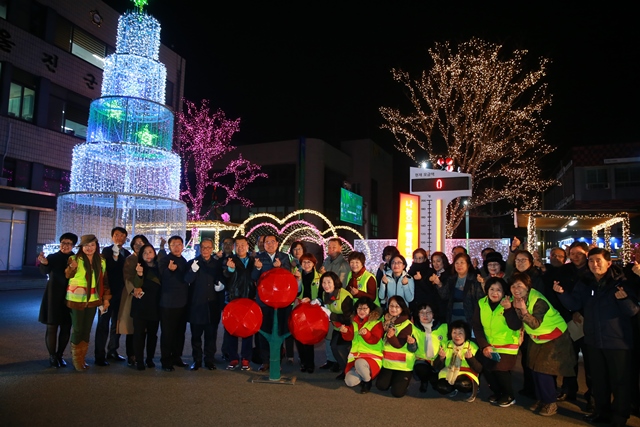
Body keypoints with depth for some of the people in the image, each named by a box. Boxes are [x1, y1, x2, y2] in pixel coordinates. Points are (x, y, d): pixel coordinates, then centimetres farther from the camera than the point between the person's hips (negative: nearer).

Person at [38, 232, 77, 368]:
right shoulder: (53, 257, -4)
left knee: (66, 327, 7)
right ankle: (52, 356, 14)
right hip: (54, 297, -2)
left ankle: (60, 355, 21)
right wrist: (44, 263, -46)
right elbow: (45, 271, -24)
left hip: (69, 297, 2)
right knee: (52, 327, 3)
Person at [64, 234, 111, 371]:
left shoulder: (101, 261, 5)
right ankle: (77, 359, 18)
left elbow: (104, 281, 10)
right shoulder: (74, 259, -8)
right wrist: (71, 267, -30)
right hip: (77, 299, -4)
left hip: (92, 300, 4)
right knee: (77, 329, 2)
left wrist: (106, 298, 5)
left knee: (87, 329, 12)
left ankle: (82, 358, 25)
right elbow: (67, 276, -10)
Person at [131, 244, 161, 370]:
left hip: (154, 305, 1)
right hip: (140, 305, -1)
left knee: (152, 333, 6)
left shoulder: (159, 267, 5)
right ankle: (139, 361, 5)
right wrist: (139, 274, -29)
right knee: (139, 333, -2)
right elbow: (137, 286, -12)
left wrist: (143, 289, 5)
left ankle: (150, 359, 18)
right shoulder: (139, 267, 2)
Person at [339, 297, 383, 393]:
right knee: (350, 382, -16)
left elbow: (374, 340, -14)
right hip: (355, 356, 5)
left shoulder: (376, 323, -5)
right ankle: (364, 374, 17)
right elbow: (349, 337, 3)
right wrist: (345, 331, -19)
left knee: (359, 363, -39)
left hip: (372, 356, -4)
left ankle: (367, 380, -6)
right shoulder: (354, 322, 10)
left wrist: (366, 334, -33)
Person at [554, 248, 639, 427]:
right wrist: (562, 293, -15)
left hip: (617, 340, -5)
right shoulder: (585, 283, 2)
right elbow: (574, 305, 2)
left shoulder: (621, 282, -12)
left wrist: (624, 299, -35)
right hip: (594, 340, 5)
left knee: (619, 380, 7)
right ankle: (602, 411, 34)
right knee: (598, 378, 18)